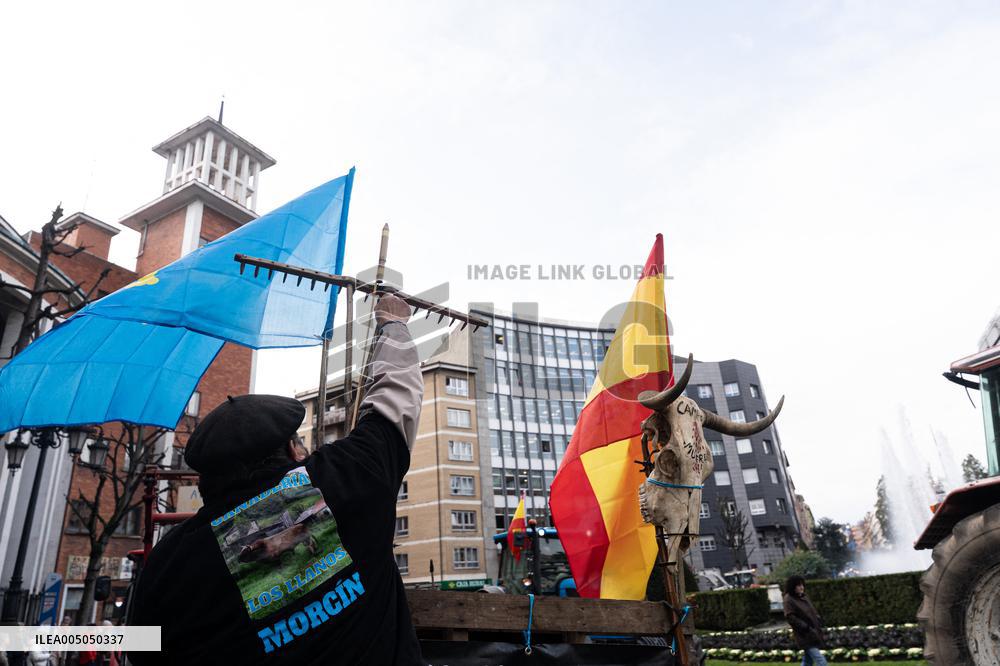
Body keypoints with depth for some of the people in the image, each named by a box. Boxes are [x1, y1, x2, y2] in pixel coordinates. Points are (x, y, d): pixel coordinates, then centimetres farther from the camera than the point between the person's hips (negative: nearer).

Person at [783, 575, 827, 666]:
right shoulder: (789, 600, -14)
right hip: (805, 637, -8)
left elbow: (813, 612, 20)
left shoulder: (804, 597, 10)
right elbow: (790, 618, -19)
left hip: (814, 634, 8)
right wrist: (806, 628, -22)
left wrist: (819, 625, 5)